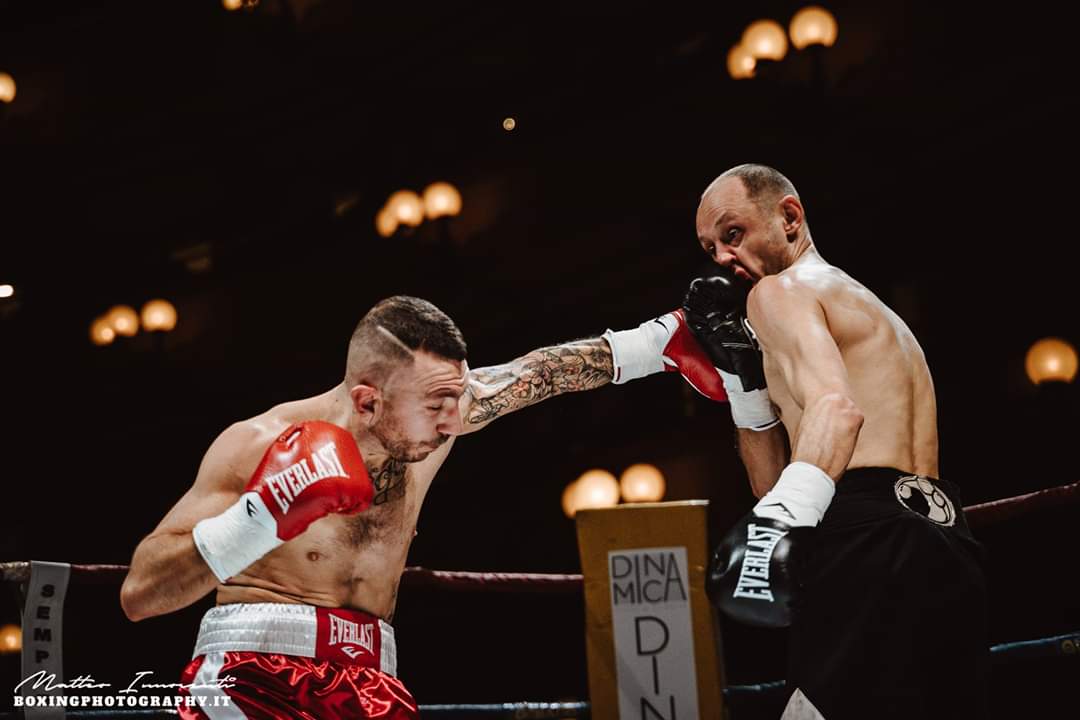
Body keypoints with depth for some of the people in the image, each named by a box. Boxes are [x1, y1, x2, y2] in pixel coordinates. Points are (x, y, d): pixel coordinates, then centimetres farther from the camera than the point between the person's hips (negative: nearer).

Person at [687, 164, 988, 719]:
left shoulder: (780, 290, 4)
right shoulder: (870, 311, 32)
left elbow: (837, 407, -20)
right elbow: (776, 482, 31)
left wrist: (775, 524, -35)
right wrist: (741, 368, 24)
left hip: (871, 545, -10)